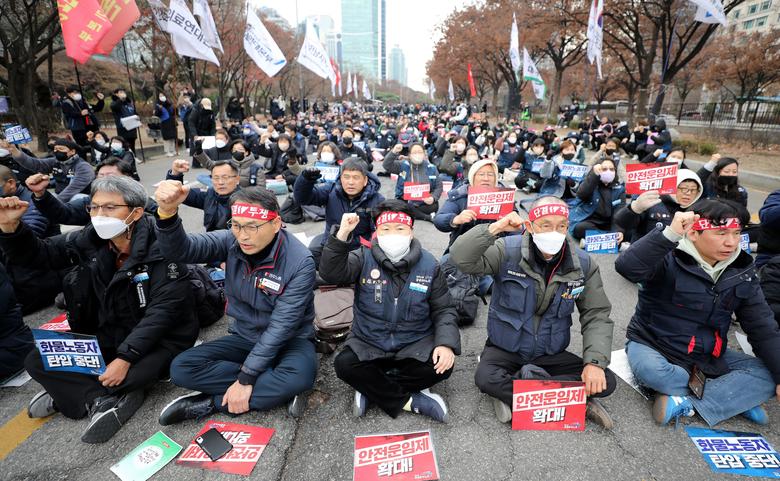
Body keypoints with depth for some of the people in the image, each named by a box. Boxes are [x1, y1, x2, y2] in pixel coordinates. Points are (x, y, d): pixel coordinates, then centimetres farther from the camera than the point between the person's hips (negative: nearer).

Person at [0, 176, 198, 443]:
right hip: (108, 337, 6)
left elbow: (163, 310, -25)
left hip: (158, 340, -6)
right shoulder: (91, 241, -2)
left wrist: (126, 357, -30)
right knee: (37, 361, -6)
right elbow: (36, 253, 8)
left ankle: (71, 389, -5)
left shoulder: (161, 247, -21)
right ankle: (106, 400, -15)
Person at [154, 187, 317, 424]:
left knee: (300, 376, -35)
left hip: (289, 341, -4)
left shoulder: (300, 262, -25)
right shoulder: (232, 241, -10)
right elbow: (181, 249, -20)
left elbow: (281, 326, -25)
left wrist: (246, 378, -23)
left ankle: (213, 403, -15)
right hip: (244, 337, 5)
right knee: (181, 369, -15)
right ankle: (274, 390, -14)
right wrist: (167, 213, -40)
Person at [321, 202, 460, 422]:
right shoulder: (364, 258, -6)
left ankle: (371, 388, -11)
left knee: (442, 365, -25)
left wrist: (446, 343, -18)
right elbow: (331, 273, -22)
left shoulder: (429, 265, -3)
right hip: (368, 344, 0)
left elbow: (444, 310, -1)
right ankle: (410, 401, -13)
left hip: (415, 345, 1)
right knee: (344, 364, -27)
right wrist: (342, 234, -33)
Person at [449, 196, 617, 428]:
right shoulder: (507, 251, -16)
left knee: (606, 381, -16)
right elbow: (461, 258, -28)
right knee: (486, 378, -32)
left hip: (551, 354, 3)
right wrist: (494, 228, -38)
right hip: (505, 349, -3)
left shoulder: (583, 264, -6)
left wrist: (595, 362, -16)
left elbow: (596, 316, -3)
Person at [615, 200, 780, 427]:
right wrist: (670, 233, -43)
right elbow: (626, 267, -40)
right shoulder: (669, 259, -18)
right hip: (653, 345, -5)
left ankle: (686, 404, -18)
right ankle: (738, 397, -13)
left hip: (708, 356, 5)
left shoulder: (741, 272, 1)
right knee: (650, 369, -36)